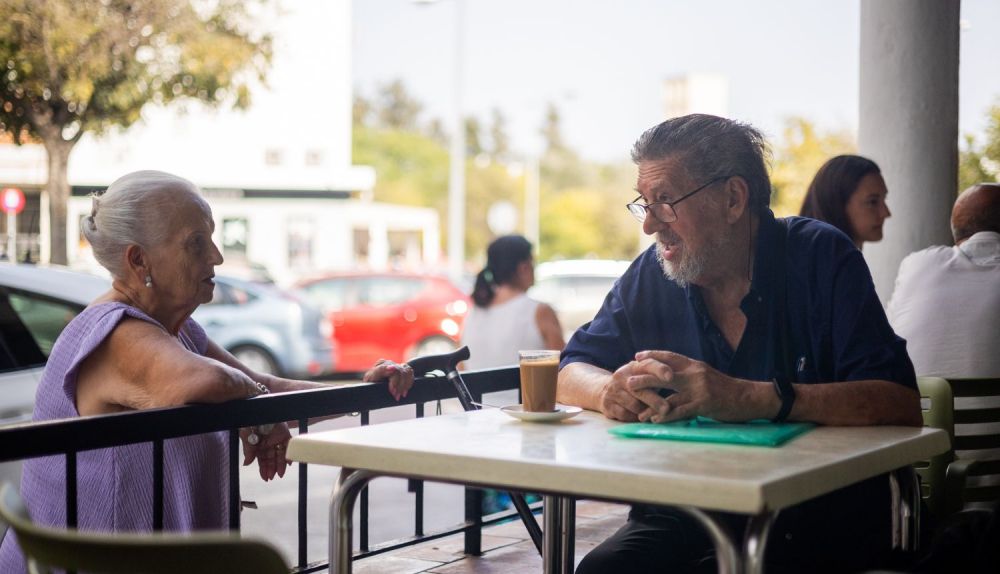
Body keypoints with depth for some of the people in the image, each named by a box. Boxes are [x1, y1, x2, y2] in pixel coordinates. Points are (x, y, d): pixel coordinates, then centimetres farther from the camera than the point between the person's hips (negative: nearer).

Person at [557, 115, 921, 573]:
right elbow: (571, 371, 11)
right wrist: (610, 390, -15)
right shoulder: (651, 273, 6)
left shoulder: (821, 258, -7)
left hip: (818, 523, -3)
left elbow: (901, 404, -18)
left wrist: (750, 398, -30)